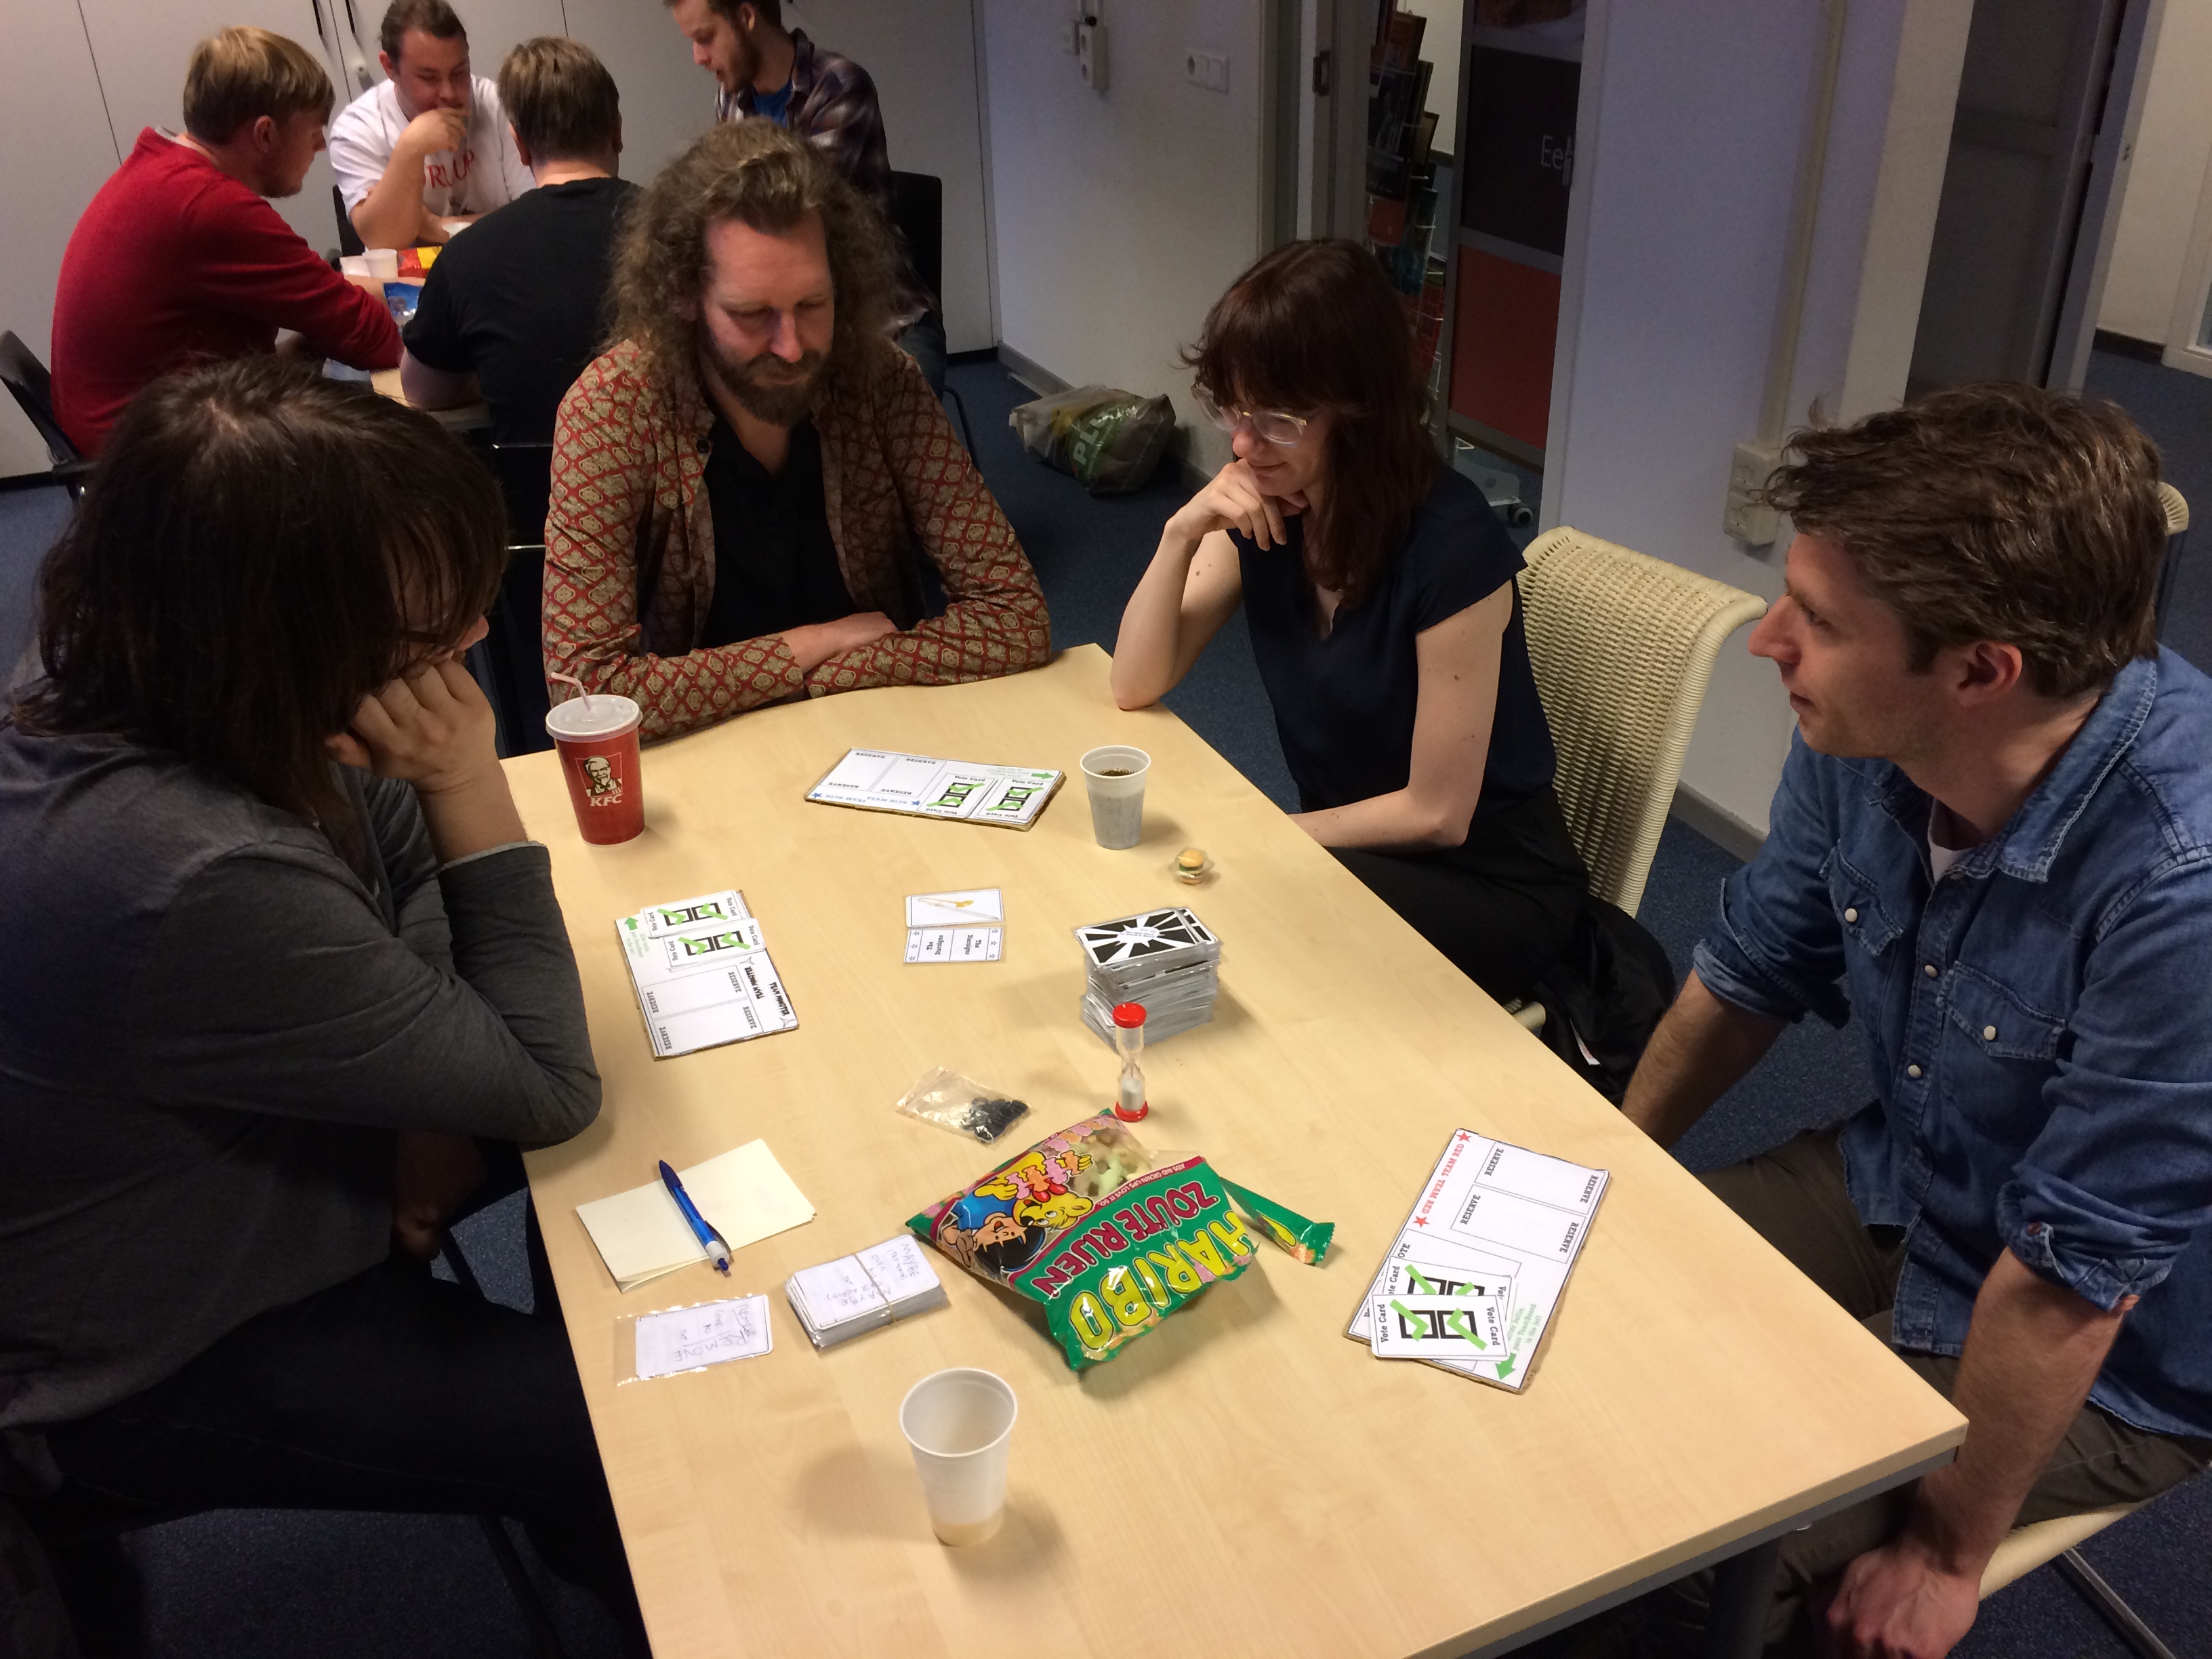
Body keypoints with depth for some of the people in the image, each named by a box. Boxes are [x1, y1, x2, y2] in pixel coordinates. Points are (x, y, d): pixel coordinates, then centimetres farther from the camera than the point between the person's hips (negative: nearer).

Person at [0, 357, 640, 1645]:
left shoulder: (180, 715, -14)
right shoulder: (201, 883, -41)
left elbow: (413, 899, 0)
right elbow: (552, 1088, -28)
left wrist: (447, 1112, -16)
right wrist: (471, 788, -32)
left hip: (232, 1187, 8)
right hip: (141, 1379, -8)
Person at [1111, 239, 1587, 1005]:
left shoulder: (1451, 542, -26)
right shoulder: (1262, 509, -5)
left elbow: (1434, 812, -20)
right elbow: (1136, 686, -6)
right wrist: (1180, 534, -20)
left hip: (1491, 886, -6)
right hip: (1347, 849, 6)